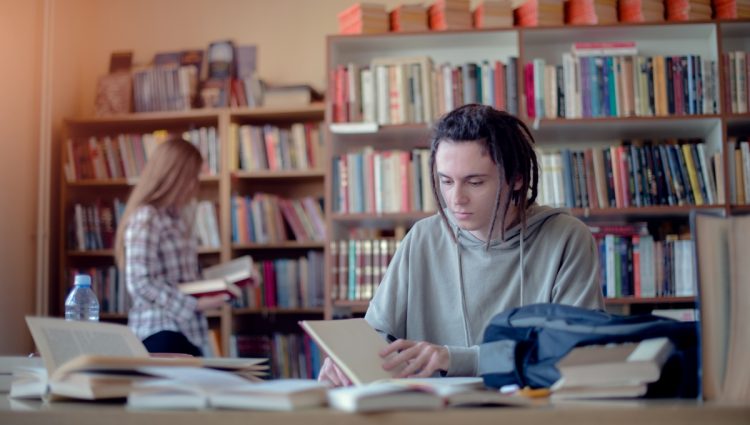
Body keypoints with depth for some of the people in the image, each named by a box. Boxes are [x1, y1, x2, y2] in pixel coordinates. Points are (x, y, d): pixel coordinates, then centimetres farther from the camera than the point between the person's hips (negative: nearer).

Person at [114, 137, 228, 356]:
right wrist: (195, 304, -17)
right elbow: (141, 284, -17)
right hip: (161, 332, -8)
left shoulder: (178, 218, 16)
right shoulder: (145, 218, -10)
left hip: (188, 331, 8)